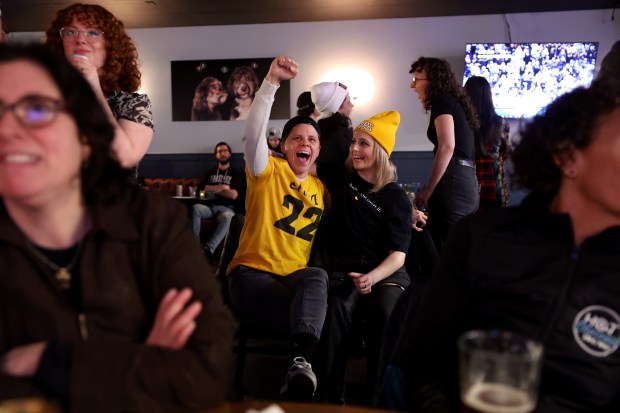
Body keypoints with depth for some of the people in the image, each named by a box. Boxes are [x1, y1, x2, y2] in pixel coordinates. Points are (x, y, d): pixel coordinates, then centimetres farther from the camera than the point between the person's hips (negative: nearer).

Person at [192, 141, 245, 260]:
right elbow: (201, 188, 4)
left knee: (227, 217, -39)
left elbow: (233, 195, -3)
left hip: (226, 208, -3)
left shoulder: (237, 173, 12)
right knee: (195, 208, -31)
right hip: (209, 206, 3)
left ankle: (208, 249, -44)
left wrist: (213, 189, 5)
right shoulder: (210, 172, 23)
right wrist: (221, 187, -5)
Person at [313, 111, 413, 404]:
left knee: (387, 313, -35)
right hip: (343, 269, 1)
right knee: (333, 309, -33)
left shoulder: (396, 198, 3)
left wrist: (372, 277, -23)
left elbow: (398, 255, -4)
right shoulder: (341, 177, 12)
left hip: (386, 271, -1)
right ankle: (330, 395, -20)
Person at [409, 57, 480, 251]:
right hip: (467, 183, 9)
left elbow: (447, 147, -16)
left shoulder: (441, 101, -2)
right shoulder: (455, 103, 25)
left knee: (444, 248, -6)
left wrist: (427, 190, -13)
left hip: (452, 183, -9)